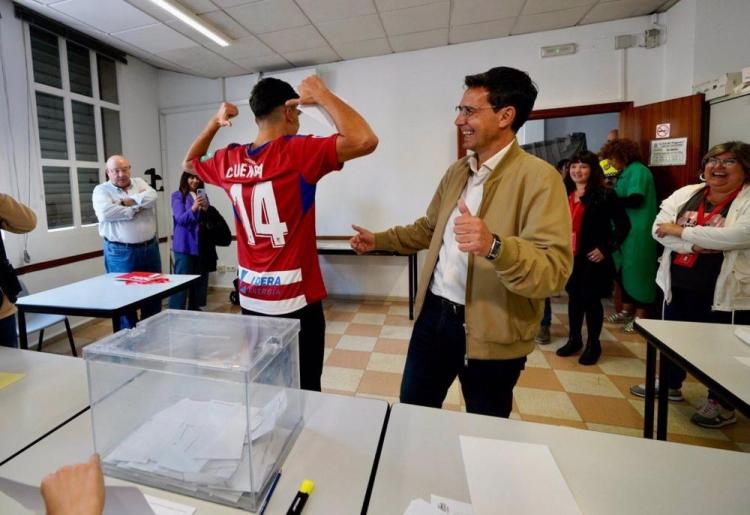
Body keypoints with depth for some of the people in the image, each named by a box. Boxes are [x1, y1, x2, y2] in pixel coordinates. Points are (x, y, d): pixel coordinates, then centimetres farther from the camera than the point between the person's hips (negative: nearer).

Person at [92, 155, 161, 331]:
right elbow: (106, 213, -19)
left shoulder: (139, 182, 11)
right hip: (121, 253, -4)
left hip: (150, 248, 4)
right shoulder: (101, 190, 0)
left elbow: (151, 197, -10)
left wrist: (124, 201, -14)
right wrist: (136, 207, -11)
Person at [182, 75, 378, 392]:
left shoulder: (230, 161, 4)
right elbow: (365, 140, -23)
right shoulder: (297, 152, -15)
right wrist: (322, 95, -11)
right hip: (295, 301, -6)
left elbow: (190, 163, 25)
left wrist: (214, 123, 19)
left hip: (250, 299, 7)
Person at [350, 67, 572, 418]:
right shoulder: (456, 172, 8)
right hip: (434, 314, 7)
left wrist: (494, 247, -41)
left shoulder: (539, 178, -16)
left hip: (492, 334, -6)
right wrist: (379, 240, 14)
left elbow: (553, 271, -25)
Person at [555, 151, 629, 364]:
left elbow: (623, 224, -10)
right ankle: (574, 339, 29)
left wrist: (606, 248, -14)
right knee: (574, 297, 14)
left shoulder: (604, 194, -9)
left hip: (592, 258, -5)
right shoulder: (567, 195, 8)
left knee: (591, 300, 5)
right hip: (570, 256, 5)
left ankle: (593, 344, 22)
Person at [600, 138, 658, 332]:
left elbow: (635, 200, -21)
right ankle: (627, 311, 25)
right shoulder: (626, 172, 16)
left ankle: (640, 317, 10)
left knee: (637, 272, -1)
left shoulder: (638, 170, -11)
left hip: (638, 233, -9)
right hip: (625, 231, 9)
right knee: (624, 271, 14)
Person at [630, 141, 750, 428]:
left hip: (725, 292, -5)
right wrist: (694, 245, -21)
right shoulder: (685, 194, 3)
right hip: (678, 285, 5)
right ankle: (670, 384, 41)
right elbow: (659, 229, -6)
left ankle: (722, 405, 32)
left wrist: (681, 230, -19)